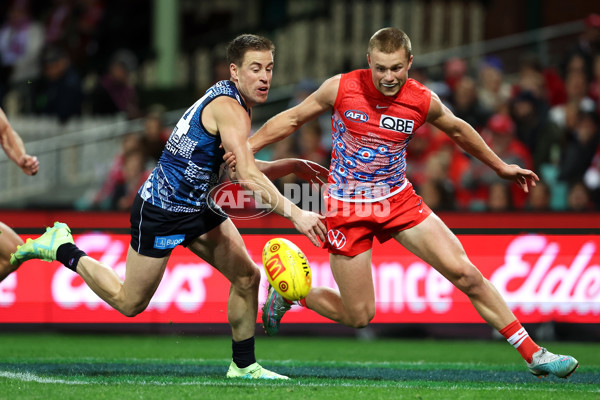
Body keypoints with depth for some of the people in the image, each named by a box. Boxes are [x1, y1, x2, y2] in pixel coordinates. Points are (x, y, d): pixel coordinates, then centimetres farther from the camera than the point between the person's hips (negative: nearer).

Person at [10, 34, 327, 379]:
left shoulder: (236, 103, 6)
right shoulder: (229, 108, -25)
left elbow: (243, 168, 19)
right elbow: (247, 177, -34)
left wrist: (292, 166, 9)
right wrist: (294, 213, -41)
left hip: (200, 208, 9)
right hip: (161, 211, -9)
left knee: (247, 276, -3)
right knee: (130, 303, 5)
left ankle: (244, 365, 9)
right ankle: (63, 249, 22)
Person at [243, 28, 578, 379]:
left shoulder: (424, 102, -9)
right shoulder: (341, 89, -15)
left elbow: (458, 130, 13)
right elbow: (294, 118, 1)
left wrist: (500, 166, 22)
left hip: (399, 200, 2)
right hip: (347, 207, -2)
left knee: (465, 273, -9)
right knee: (358, 317, -3)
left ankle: (533, 354, -2)